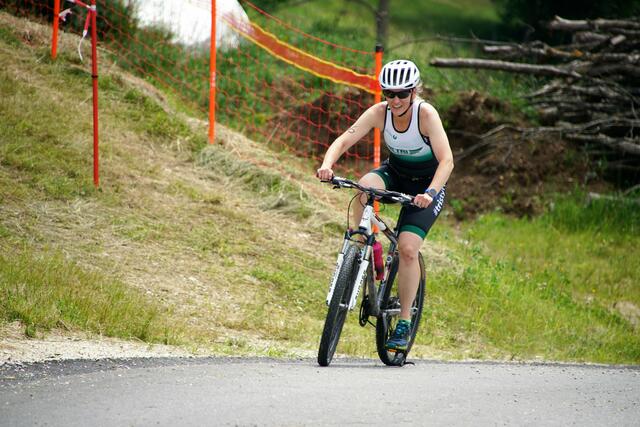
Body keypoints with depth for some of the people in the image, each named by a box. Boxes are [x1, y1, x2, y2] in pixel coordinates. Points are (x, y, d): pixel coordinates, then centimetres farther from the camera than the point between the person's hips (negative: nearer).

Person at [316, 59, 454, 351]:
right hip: (395, 173, 3)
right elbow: (343, 141, -23)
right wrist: (327, 165, -43)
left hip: (426, 185, -3)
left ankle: (404, 322, -5)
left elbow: (446, 160, -35)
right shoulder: (379, 112, -18)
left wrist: (430, 193, -51)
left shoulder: (425, 113, -28)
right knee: (365, 187, -33)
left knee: (408, 248, -18)